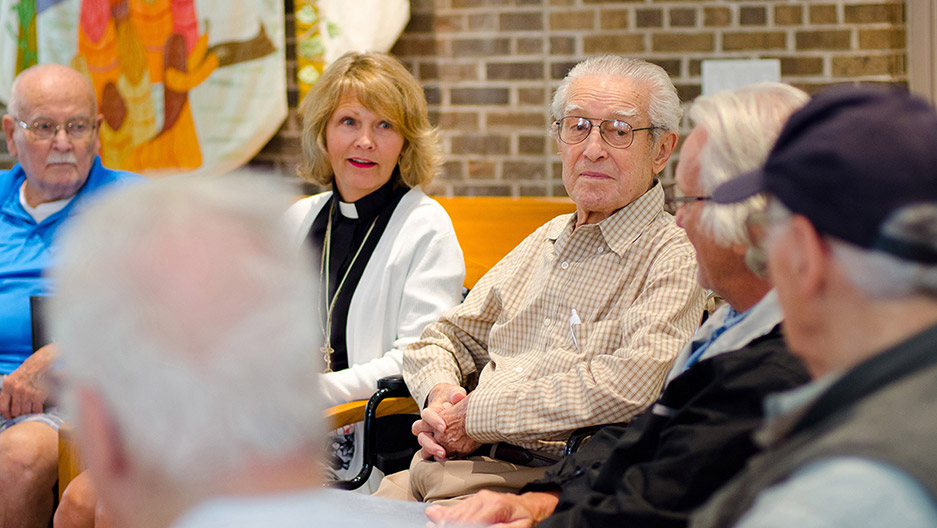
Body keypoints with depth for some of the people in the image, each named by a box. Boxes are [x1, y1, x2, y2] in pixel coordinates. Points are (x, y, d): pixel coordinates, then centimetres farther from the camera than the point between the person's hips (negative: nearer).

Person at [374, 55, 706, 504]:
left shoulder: (675, 258, -4)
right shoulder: (547, 240, 21)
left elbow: (633, 383, -21)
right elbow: (449, 336, 27)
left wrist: (479, 415, -15)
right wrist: (439, 391, 1)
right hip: (452, 462, 6)